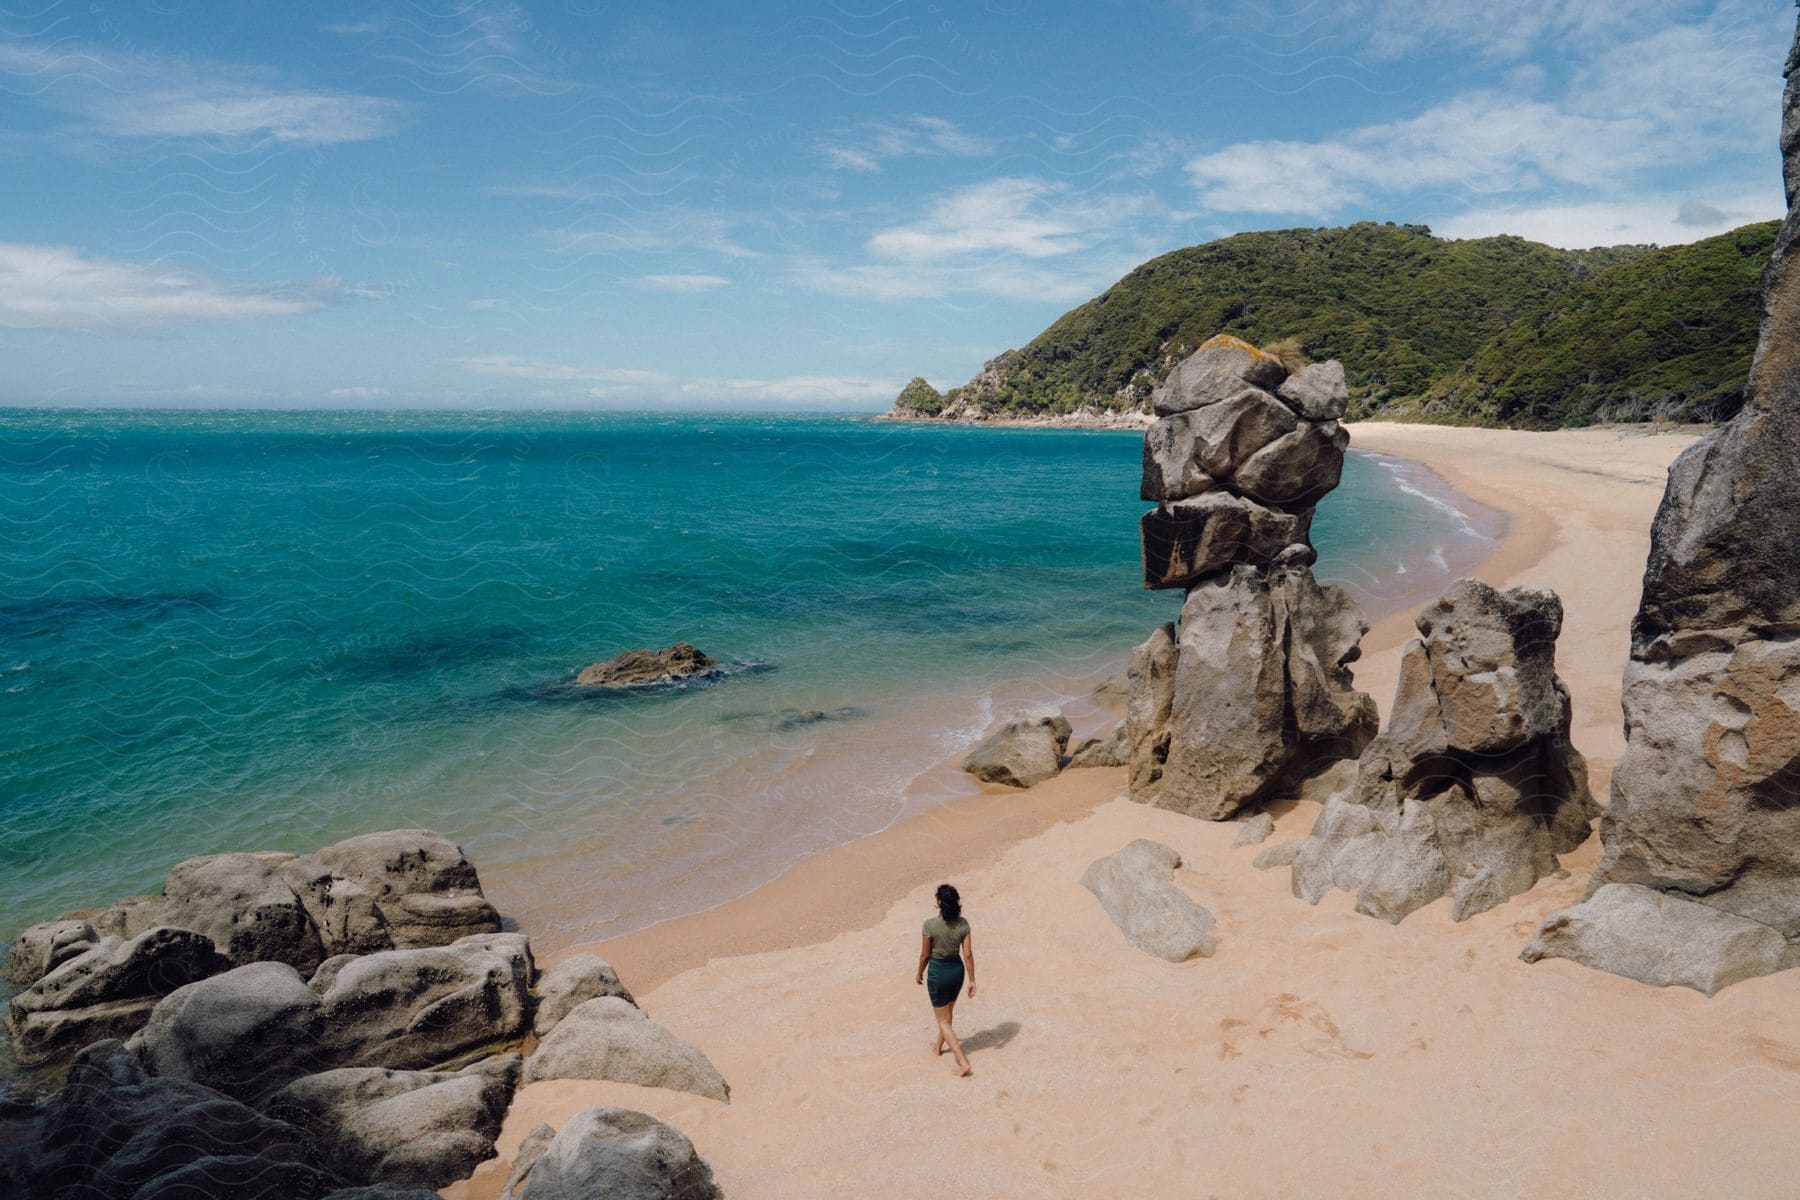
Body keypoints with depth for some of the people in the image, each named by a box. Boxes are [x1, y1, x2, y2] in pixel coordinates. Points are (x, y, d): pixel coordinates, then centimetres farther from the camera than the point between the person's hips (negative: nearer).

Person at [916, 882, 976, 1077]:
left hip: (938, 971, -5)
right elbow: (968, 954, -8)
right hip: (957, 969, 5)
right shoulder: (963, 923, -12)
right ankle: (938, 1046, 51)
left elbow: (924, 955, -12)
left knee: (943, 1020, 8)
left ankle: (963, 1063, 0)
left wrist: (920, 974, 6)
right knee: (948, 1012, 28)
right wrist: (972, 980, 1)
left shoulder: (930, 925, -23)